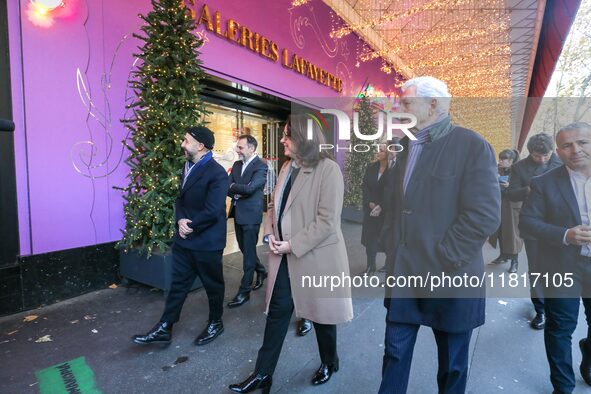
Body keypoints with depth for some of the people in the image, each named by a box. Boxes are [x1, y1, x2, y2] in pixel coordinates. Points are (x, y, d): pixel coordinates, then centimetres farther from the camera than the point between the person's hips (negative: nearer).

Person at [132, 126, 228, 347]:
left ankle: (215, 324, 33)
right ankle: (164, 328, 30)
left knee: (213, 285, 12)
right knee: (178, 284, 17)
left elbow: (212, 212, -25)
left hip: (206, 242, -8)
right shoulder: (188, 167, 10)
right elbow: (181, 199, 13)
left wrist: (189, 226, -12)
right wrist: (180, 220, -7)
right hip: (184, 240, 8)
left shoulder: (217, 173, -19)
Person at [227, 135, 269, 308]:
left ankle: (244, 291, 12)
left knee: (248, 252, 1)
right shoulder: (237, 164, 11)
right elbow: (227, 188, 6)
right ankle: (261, 271, 42)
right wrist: (237, 193, -14)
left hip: (251, 215, -7)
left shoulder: (261, 166, -12)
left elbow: (250, 188, -24)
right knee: (244, 249, 18)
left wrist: (234, 187, -8)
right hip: (238, 213, 7)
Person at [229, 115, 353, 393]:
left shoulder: (328, 169, -15)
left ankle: (329, 363, 42)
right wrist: (270, 233, -3)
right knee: (277, 311, 12)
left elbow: (327, 221, -20)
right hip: (285, 256, 6)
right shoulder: (287, 167, 9)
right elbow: (276, 206, 15)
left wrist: (292, 245, -18)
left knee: (320, 313, 14)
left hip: (315, 257, -6)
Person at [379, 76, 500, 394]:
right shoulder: (403, 146, 9)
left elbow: (485, 216, -17)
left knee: (452, 366, 18)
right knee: (395, 353, 14)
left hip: (450, 279, -4)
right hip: (404, 275, 5)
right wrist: (391, 248, 4)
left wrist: (441, 259, -16)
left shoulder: (472, 146, -9)